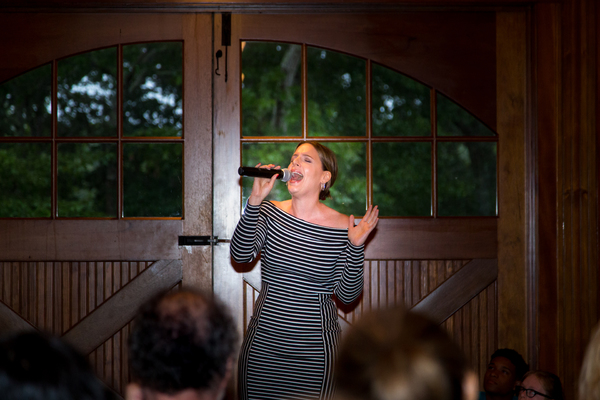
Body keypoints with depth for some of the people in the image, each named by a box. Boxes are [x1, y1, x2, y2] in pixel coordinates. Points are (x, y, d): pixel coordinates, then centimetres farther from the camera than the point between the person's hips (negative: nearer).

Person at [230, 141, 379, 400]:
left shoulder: (342, 227, -4)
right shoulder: (270, 213, 2)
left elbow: (347, 295, -4)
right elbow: (240, 254, -14)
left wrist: (356, 247, -17)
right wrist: (255, 200, -20)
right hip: (263, 342, 2)